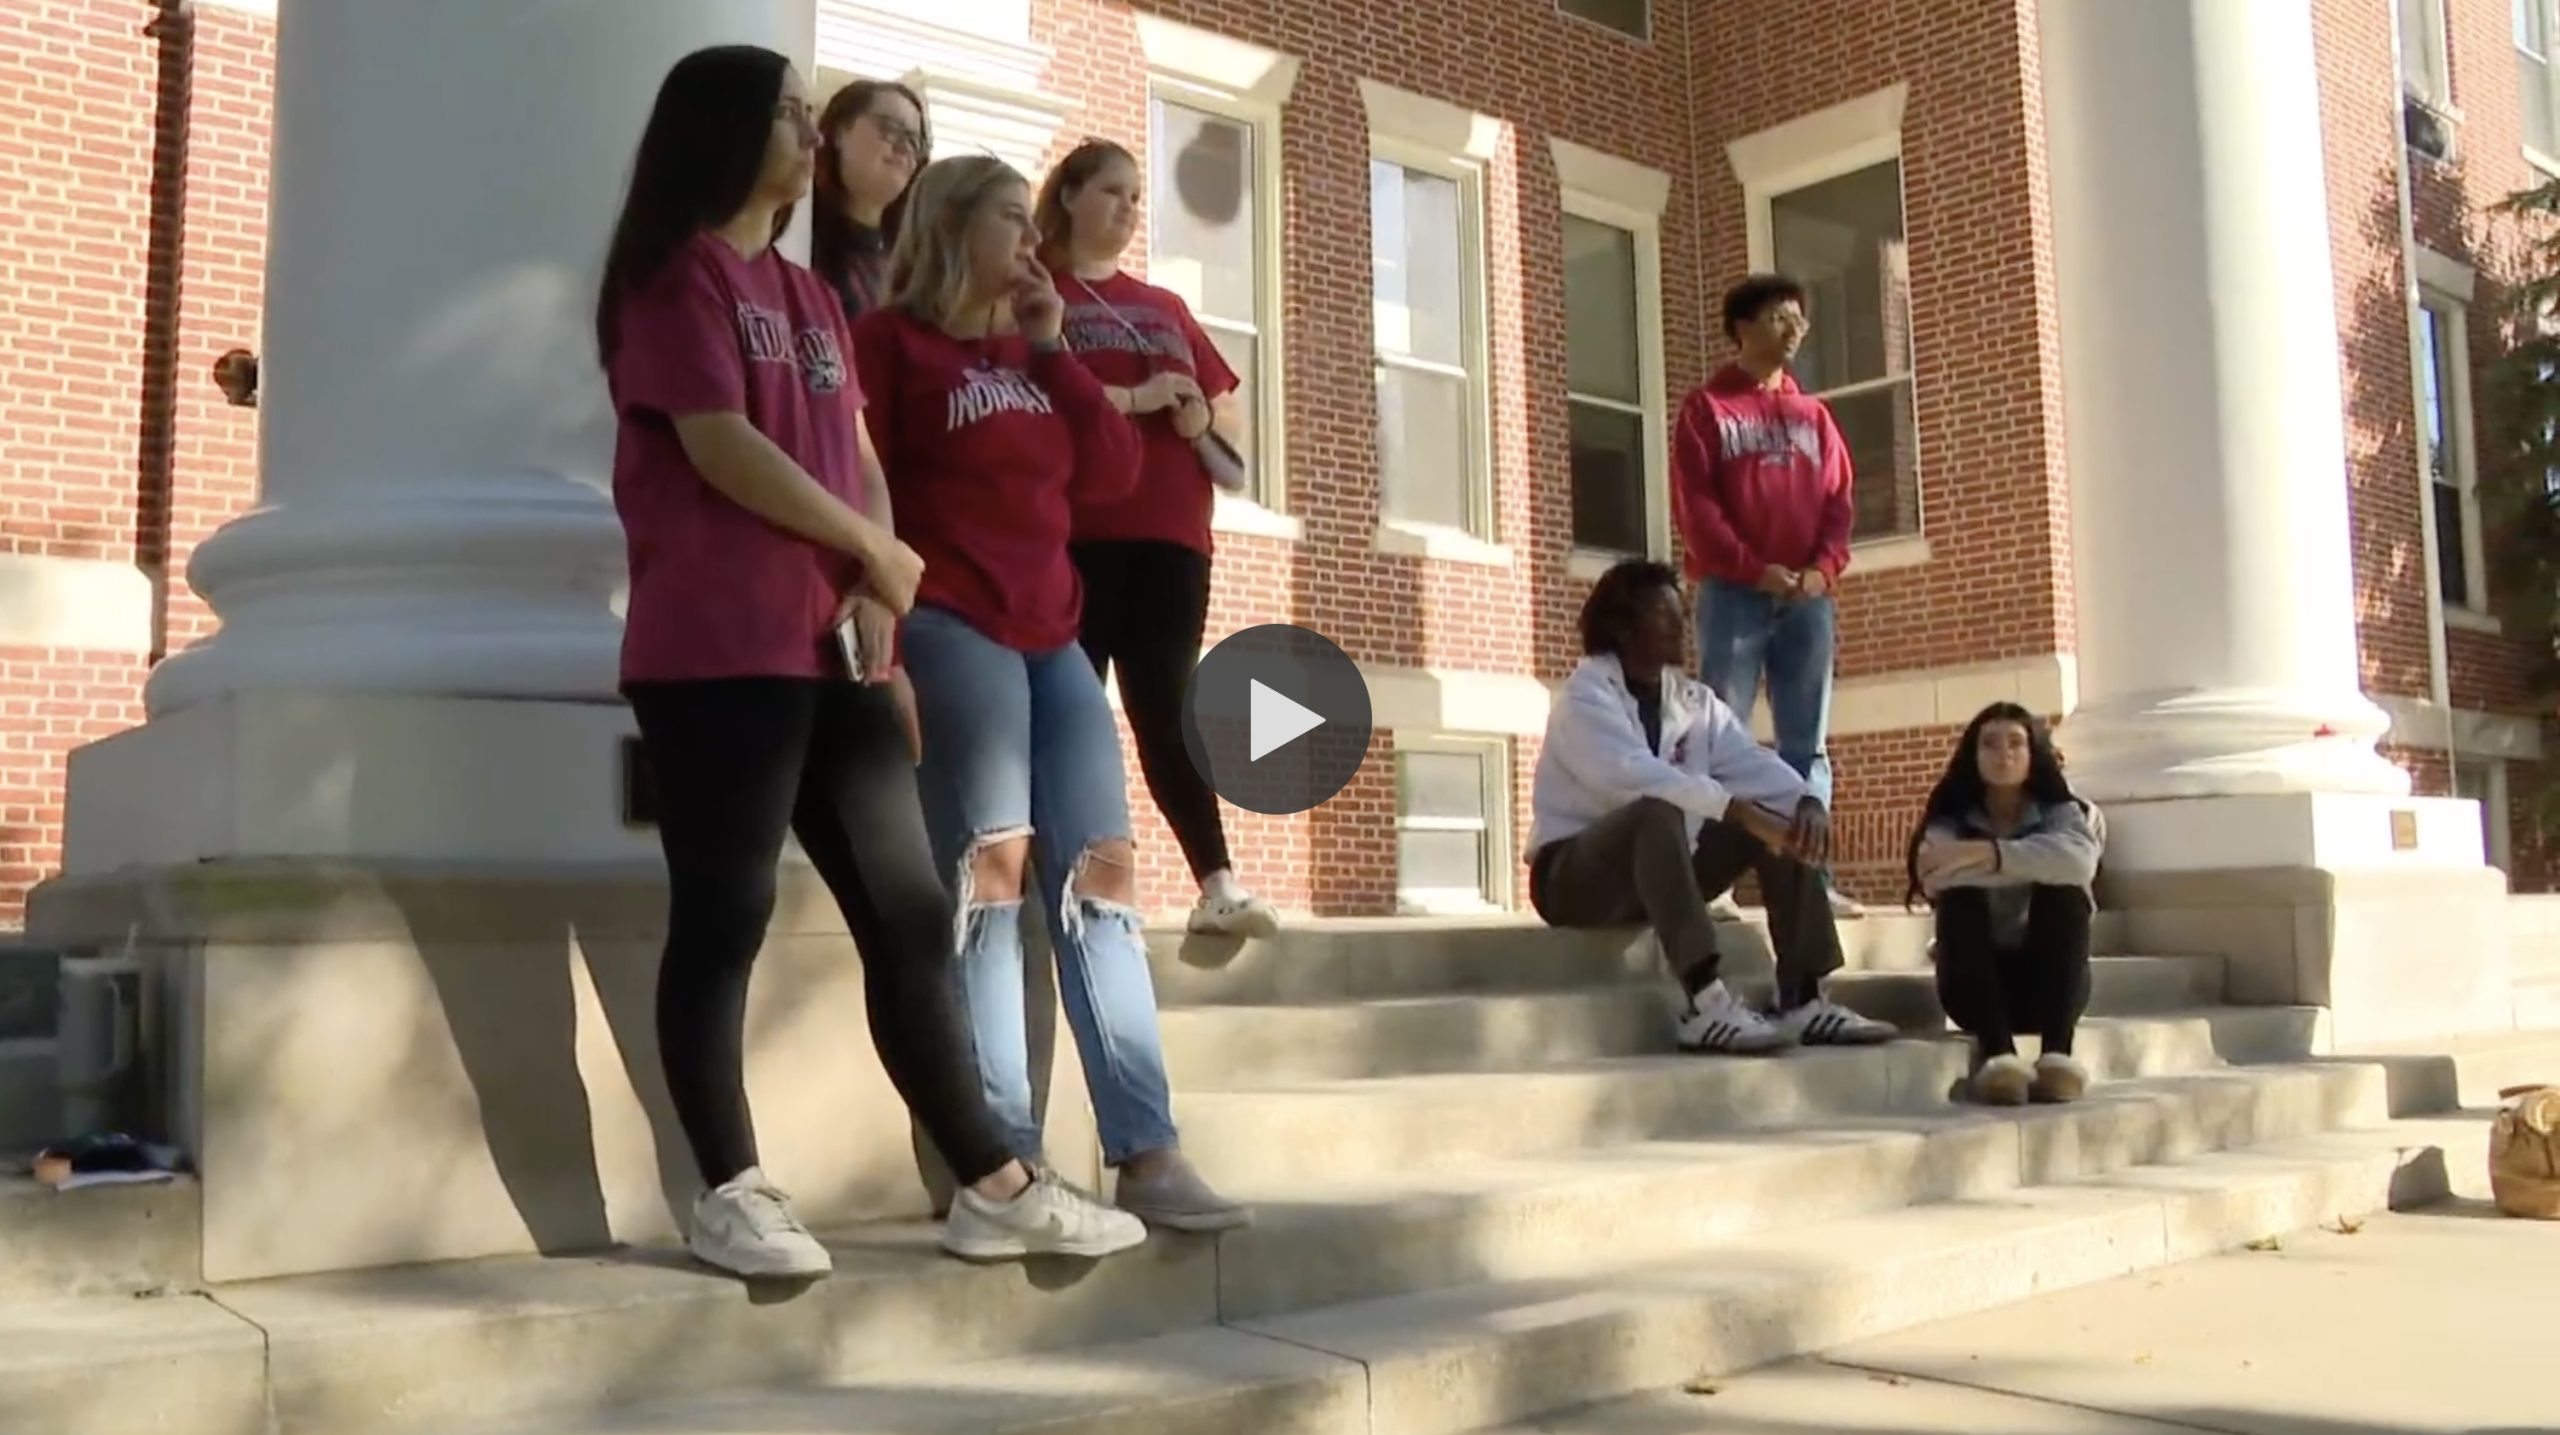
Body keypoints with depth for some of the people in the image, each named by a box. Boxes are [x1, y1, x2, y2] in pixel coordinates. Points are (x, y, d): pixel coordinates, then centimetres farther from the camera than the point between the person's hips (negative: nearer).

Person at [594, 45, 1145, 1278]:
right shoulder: (677, 272, 0)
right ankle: (730, 1196, 2)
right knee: (725, 917, -6)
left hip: (832, 648, 8)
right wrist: (874, 550, -5)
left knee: (910, 912, 4)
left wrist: (876, 593, -2)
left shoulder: (813, 297, 24)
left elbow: (857, 459, 17)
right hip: (717, 650, -7)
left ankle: (992, 1188, 8)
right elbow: (718, 446, -12)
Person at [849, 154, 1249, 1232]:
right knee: (993, 874, -12)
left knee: (1100, 875, -1)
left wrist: (1050, 347, 9)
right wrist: (882, 642, -16)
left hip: (1052, 635, 7)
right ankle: (1008, 1161, -9)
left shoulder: (1031, 352, 24)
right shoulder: (890, 341, 3)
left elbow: (1111, 471, 12)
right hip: (951, 629, -7)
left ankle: (1147, 1155, -1)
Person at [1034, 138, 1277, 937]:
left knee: (1165, 707, 1)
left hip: (1170, 532, 4)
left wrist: (1202, 416, 0)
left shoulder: (1165, 308, 23)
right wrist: (1132, 399, -14)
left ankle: (1218, 886, -5)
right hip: (1077, 533, -4)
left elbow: (1228, 416, 23)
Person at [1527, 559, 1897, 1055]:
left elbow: (1751, 762, -3)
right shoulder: (1586, 695, -15)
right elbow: (1631, 774, -32)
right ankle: (1705, 1005, -44)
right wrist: (1738, 809, -38)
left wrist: (1808, 802, -24)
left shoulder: (1694, 700, 8)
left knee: (1785, 824, -5)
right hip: (1574, 875, -8)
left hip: (1659, 866, 8)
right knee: (1658, 812, -37)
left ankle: (1803, 1000, -12)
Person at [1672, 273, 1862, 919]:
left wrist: (1825, 567, -7)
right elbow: (1694, 503, -5)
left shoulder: (1813, 415, 19)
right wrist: (1755, 569, -14)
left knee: (1807, 744, 3)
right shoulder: (1707, 407, 5)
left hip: (1807, 597, 5)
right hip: (1733, 593, -5)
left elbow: (1838, 500, 13)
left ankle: (1810, 875, 4)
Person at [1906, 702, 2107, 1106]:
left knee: (2062, 885, -26)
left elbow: (2078, 858, -25)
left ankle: (2057, 1051, -40)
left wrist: (1995, 853, -41)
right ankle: (1995, 1052, -45)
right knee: (1961, 891, -28)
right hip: (1977, 985, 0)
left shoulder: (2061, 812, 2)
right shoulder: (1952, 822, 2)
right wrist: (2035, 862, -32)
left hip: (2048, 980, 0)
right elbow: (1934, 879, -23)